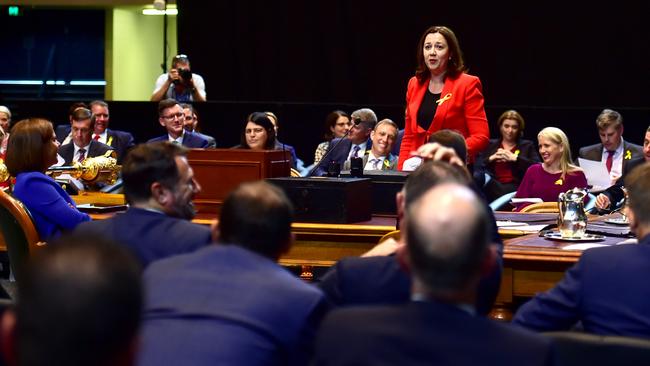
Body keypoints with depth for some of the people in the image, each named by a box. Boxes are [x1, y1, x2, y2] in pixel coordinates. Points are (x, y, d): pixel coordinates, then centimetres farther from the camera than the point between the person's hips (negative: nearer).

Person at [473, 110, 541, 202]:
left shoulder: (527, 146, 22)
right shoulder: (490, 145, 25)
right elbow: (476, 166, 12)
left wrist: (515, 158, -5)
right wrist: (490, 159, -5)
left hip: (515, 189, -2)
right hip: (492, 187, 2)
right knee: (478, 175, -34)